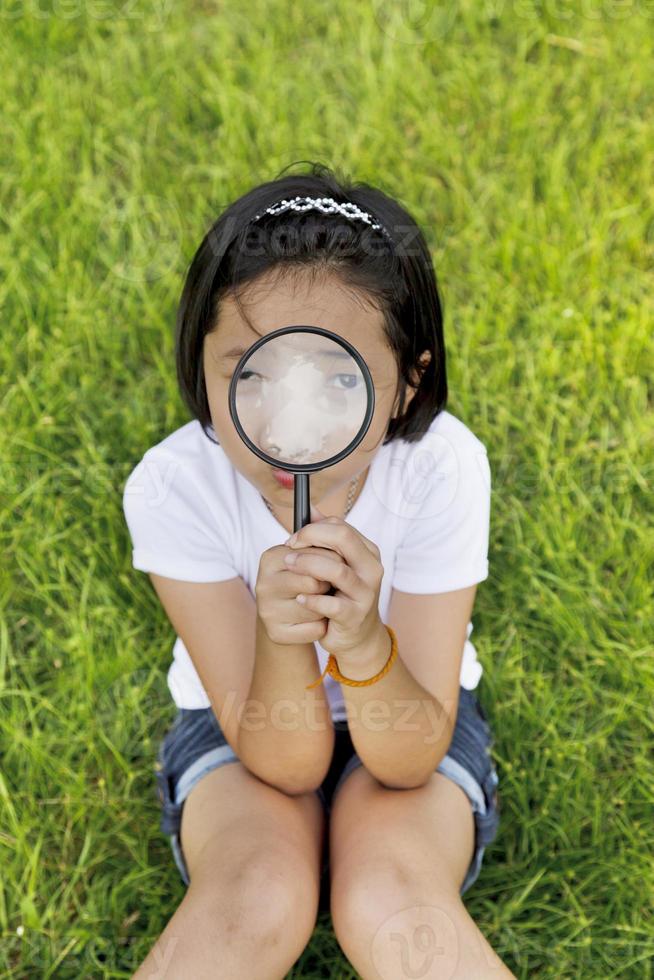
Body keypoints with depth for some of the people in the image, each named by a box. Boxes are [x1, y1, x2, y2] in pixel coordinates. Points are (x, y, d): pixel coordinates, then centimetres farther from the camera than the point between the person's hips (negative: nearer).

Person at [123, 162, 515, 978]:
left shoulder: (441, 465, -26)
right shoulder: (173, 484, -25)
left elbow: (408, 762, -23)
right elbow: (285, 764, -23)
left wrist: (364, 645, -43)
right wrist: (283, 641, -43)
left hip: (402, 723, 0)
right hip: (246, 724, 0)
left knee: (392, 902, -28)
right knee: (258, 900, -29)